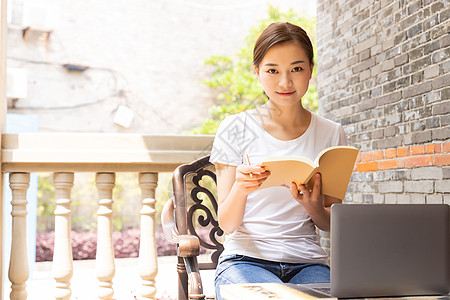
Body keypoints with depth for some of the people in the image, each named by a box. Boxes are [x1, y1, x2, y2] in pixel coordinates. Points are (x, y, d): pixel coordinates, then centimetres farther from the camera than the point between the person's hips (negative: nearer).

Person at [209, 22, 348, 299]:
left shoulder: (332, 134, 7)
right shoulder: (236, 129, 0)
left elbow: (331, 224, 10)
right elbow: (226, 223, -3)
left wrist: (313, 207, -13)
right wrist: (240, 188, -24)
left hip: (309, 262, 3)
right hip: (246, 258, -2)